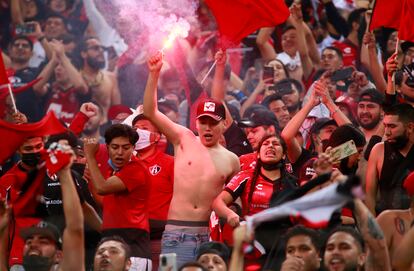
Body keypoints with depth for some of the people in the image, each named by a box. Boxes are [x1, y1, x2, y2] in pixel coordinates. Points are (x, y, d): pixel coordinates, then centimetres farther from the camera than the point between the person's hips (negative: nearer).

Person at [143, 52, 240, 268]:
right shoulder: (184, 139, 6)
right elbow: (150, 112, -1)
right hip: (177, 233, -2)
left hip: (210, 234, 2)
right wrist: (154, 74, -10)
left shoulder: (231, 161, 9)